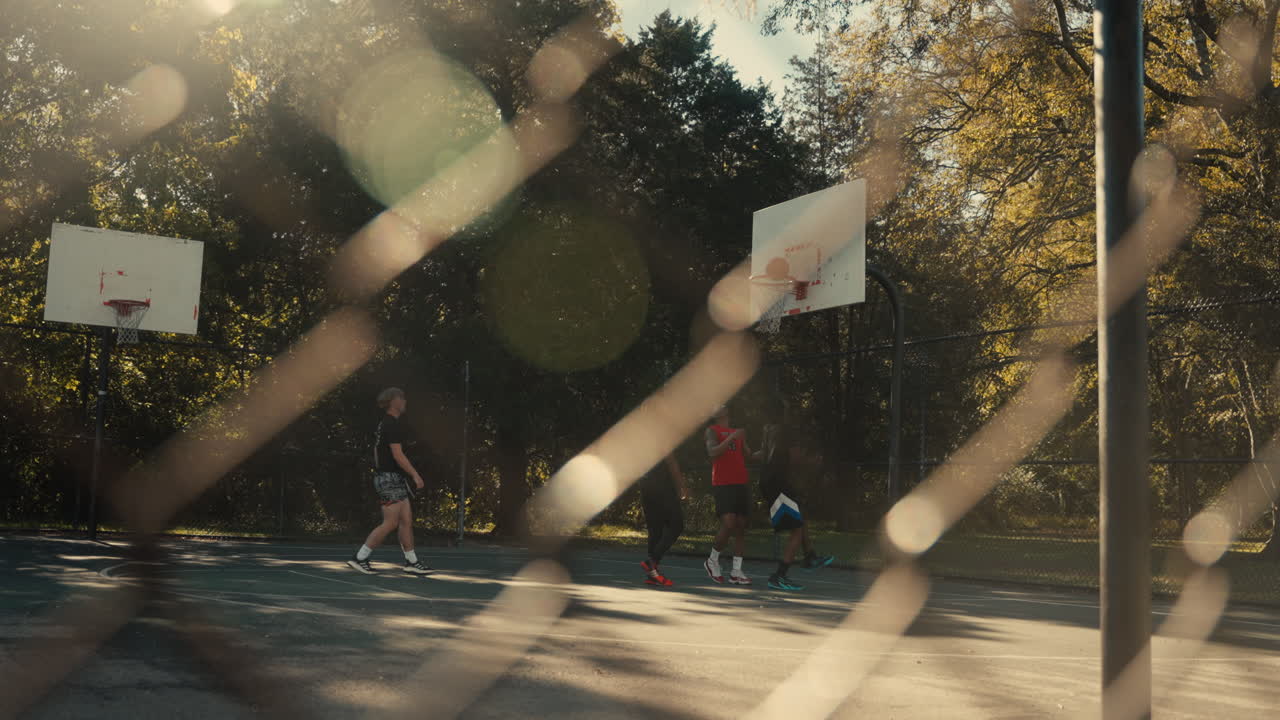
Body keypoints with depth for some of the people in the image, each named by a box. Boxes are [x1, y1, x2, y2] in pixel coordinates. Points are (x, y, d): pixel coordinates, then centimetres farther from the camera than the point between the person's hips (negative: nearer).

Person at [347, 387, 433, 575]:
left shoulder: (383, 423, 16)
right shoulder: (393, 424, -15)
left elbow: (376, 451, 21)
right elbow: (397, 454, -20)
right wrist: (415, 474, -18)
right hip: (391, 478, -10)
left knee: (407, 520, 9)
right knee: (390, 523, -10)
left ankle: (411, 562, 11)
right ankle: (359, 558, -6)